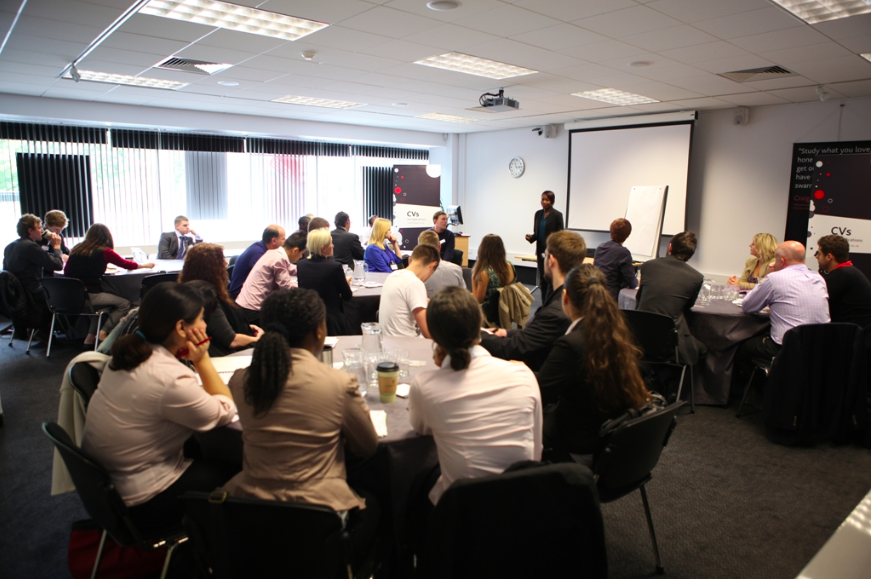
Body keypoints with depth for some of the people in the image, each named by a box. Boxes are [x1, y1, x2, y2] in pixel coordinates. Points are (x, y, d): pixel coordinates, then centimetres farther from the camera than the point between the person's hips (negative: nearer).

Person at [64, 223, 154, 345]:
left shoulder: (76, 249, 12)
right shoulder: (104, 252, -3)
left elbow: (66, 271, 20)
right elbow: (125, 264, 11)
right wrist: (145, 265, 28)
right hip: (89, 296, -6)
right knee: (124, 304, 10)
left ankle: (91, 335, 27)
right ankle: (103, 333, 2)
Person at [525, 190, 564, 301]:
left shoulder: (557, 215, -7)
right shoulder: (538, 214, 9)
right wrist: (531, 237, -7)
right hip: (541, 250, 6)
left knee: (550, 279, -7)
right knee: (542, 279, 9)